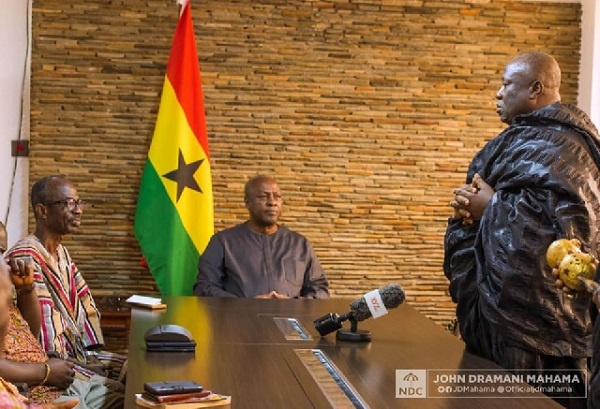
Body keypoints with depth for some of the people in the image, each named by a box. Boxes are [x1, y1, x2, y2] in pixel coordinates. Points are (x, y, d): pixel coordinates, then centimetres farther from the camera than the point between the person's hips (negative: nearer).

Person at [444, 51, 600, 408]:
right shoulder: (526, 137, 18)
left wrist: (490, 206, -18)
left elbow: (559, 217, -30)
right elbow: (485, 193, 24)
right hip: (501, 303, 11)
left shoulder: (556, 145, -15)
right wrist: (469, 204, -1)